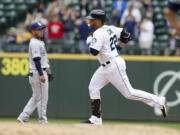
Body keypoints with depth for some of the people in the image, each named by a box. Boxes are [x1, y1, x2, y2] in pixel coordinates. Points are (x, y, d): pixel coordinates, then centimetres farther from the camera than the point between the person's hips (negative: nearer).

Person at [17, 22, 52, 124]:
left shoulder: (39, 42, 19)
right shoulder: (35, 43, -12)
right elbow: (36, 59, -20)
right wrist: (41, 74, -25)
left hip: (42, 72, 10)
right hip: (38, 73, -10)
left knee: (36, 97, 13)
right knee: (42, 98, -6)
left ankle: (23, 117, 11)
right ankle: (43, 121, -2)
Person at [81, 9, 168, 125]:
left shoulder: (99, 33, -18)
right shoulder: (109, 29, 9)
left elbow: (94, 51, -25)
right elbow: (126, 36, 16)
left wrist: (89, 41, -6)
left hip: (114, 66, -11)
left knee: (129, 93, -6)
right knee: (93, 88, 7)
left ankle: (159, 102, 0)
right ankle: (96, 119, 7)